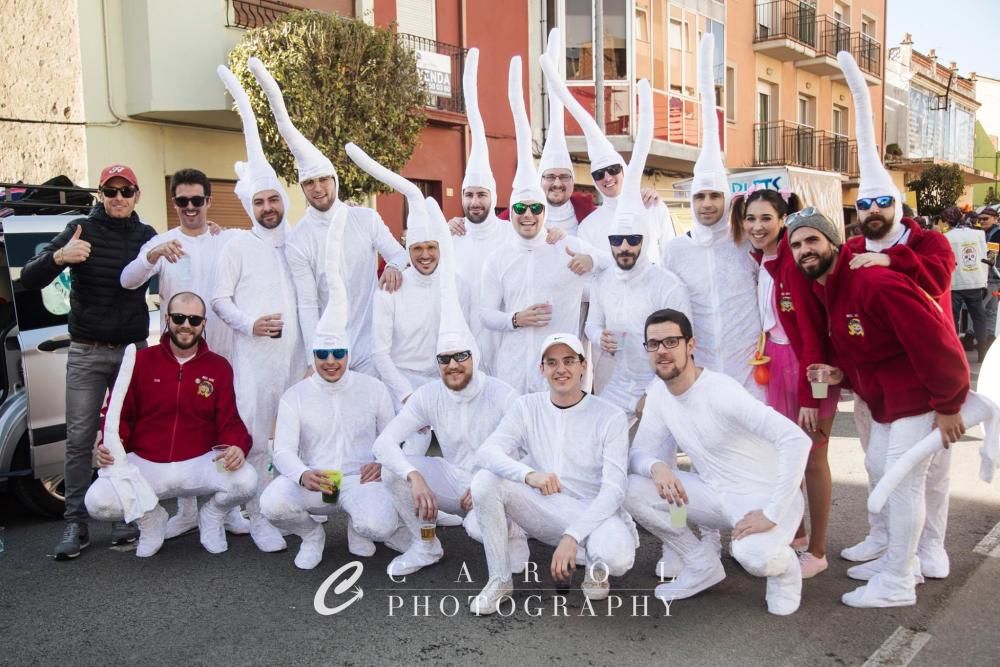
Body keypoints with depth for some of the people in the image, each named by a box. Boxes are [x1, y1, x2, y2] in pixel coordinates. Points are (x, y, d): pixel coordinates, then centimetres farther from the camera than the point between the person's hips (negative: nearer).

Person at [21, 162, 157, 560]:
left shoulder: (146, 236, 3)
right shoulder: (81, 230, -4)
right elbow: (28, 281, -9)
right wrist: (59, 257, -29)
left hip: (133, 349, 1)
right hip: (86, 352, -1)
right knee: (79, 439, -1)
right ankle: (75, 524, 6)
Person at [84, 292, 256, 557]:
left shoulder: (219, 366, 3)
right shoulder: (141, 360, 4)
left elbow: (229, 420, -1)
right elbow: (120, 414, 7)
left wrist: (237, 446, -23)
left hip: (200, 464, 0)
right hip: (144, 464, 1)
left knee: (246, 481, -28)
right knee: (98, 502, -24)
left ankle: (211, 516, 10)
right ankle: (150, 518, 12)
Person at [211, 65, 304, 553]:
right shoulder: (237, 248, 5)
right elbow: (220, 299, 2)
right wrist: (249, 324, -13)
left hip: (296, 352, 3)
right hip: (253, 354, -3)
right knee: (255, 437, -4)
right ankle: (258, 518, 4)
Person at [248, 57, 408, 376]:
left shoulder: (366, 219, 0)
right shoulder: (297, 241, -6)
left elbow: (401, 254, 3)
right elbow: (306, 306, -9)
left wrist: (395, 266, -22)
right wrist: (315, 360, -17)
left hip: (372, 344, 2)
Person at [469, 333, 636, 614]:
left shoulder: (611, 417, -6)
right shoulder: (527, 407, 1)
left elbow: (613, 489, -13)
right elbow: (486, 452, -14)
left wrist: (572, 536, -25)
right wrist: (529, 474, -34)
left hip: (593, 512, -2)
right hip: (543, 511, 3)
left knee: (617, 558, -34)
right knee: (485, 480, -21)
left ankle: (597, 564, 6)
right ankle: (500, 580, -6)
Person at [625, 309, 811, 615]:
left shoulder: (721, 392, -26)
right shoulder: (659, 392, -4)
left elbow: (797, 440, -32)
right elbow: (639, 452, 0)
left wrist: (771, 514, -32)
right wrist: (657, 466, -25)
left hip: (762, 497, -6)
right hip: (714, 491, 7)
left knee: (753, 555, -37)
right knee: (633, 490, -12)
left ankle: (783, 567, 4)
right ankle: (703, 566, 8)